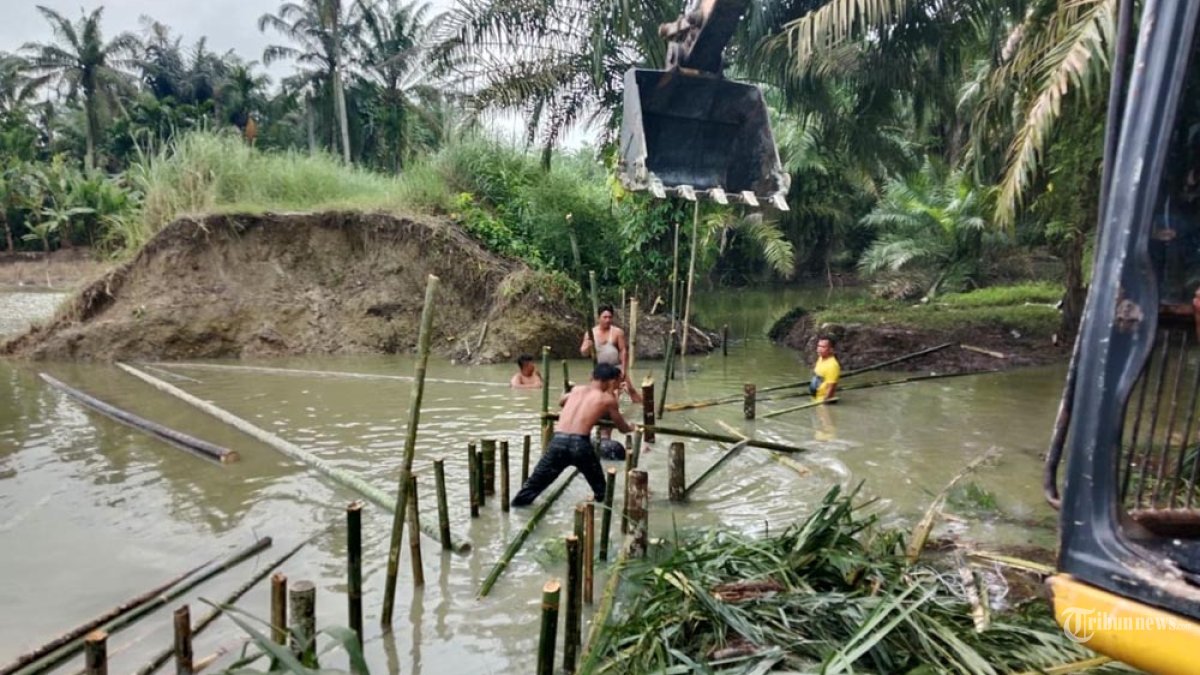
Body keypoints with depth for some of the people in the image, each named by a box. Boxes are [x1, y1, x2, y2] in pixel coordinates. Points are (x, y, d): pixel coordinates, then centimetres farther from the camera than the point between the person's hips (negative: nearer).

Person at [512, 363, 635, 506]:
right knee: (599, 486, 22)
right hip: (580, 443, -3)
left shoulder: (576, 390, 22)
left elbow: (561, 401, 45)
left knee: (536, 481, 16)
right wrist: (630, 427, 44)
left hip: (558, 441, 3)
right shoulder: (607, 399, 11)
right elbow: (623, 428, 21)